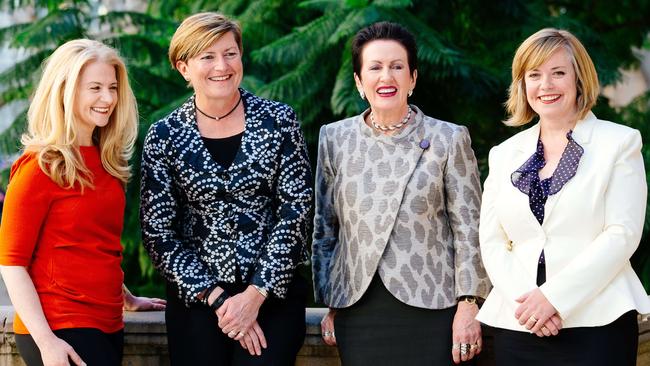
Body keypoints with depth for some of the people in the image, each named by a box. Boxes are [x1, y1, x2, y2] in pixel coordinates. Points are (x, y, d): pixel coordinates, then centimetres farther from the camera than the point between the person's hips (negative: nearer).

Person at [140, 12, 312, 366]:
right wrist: (217, 298, -10)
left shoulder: (278, 121, -2)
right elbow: (158, 232, -2)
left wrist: (255, 294, -11)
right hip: (195, 297, 1)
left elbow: (294, 209, -4)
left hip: (274, 290, -1)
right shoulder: (164, 136, -1)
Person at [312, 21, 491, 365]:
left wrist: (468, 306, -6)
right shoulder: (335, 138, 8)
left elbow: (468, 228, 0)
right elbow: (325, 228, 12)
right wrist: (330, 306, 10)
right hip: (358, 311, 2)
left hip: (429, 309, -2)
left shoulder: (449, 139, 1)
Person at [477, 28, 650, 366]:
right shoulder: (504, 154, 12)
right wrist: (525, 300, -10)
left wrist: (553, 296, -15)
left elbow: (622, 234, -7)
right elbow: (492, 242, 7)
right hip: (517, 325, 3)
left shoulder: (619, 142, 2)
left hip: (596, 325, -3)